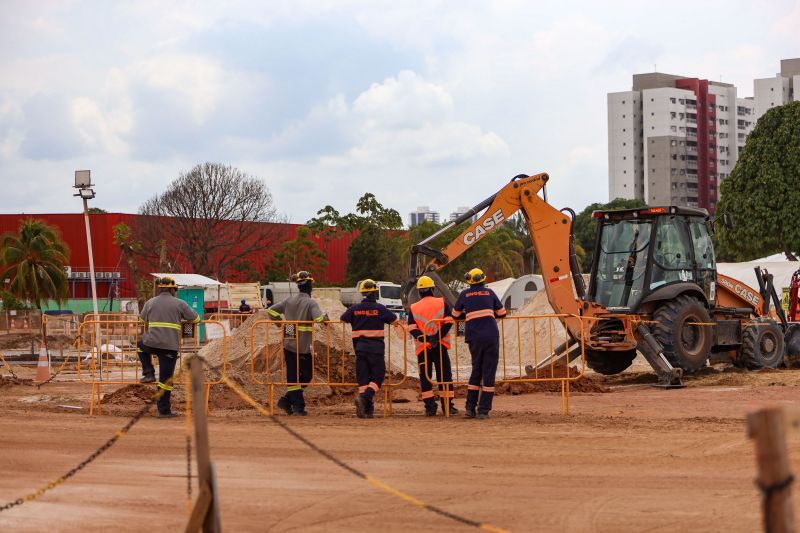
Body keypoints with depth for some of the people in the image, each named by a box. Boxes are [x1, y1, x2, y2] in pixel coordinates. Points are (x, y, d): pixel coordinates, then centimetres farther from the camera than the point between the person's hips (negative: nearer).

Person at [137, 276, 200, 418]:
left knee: (141, 345, 37)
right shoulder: (179, 303, 2)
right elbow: (196, 319, 9)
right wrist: (183, 321, 31)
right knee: (166, 378, 3)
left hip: (151, 343, 2)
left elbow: (142, 318, 27)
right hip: (170, 346, -2)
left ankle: (149, 373, 24)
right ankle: (164, 410, 5)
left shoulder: (150, 303, 9)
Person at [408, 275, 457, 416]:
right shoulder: (442, 303, 3)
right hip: (440, 346, 0)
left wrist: (423, 338, -12)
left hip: (422, 347, 0)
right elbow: (448, 322, -7)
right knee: (445, 376, 8)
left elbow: (412, 328, -5)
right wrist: (438, 337, -11)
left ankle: (430, 407, -2)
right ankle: (447, 406, 7)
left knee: (425, 378, 4)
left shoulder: (413, 308, 5)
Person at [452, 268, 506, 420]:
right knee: (489, 372, 1)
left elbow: (455, 314, 21)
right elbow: (502, 313, 16)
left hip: (474, 337, 2)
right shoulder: (489, 293, 9)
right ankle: (483, 410, -3)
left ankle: (470, 407, 10)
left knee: (476, 370, 16)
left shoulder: (465, 294, 10)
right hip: (491, 336, -2)